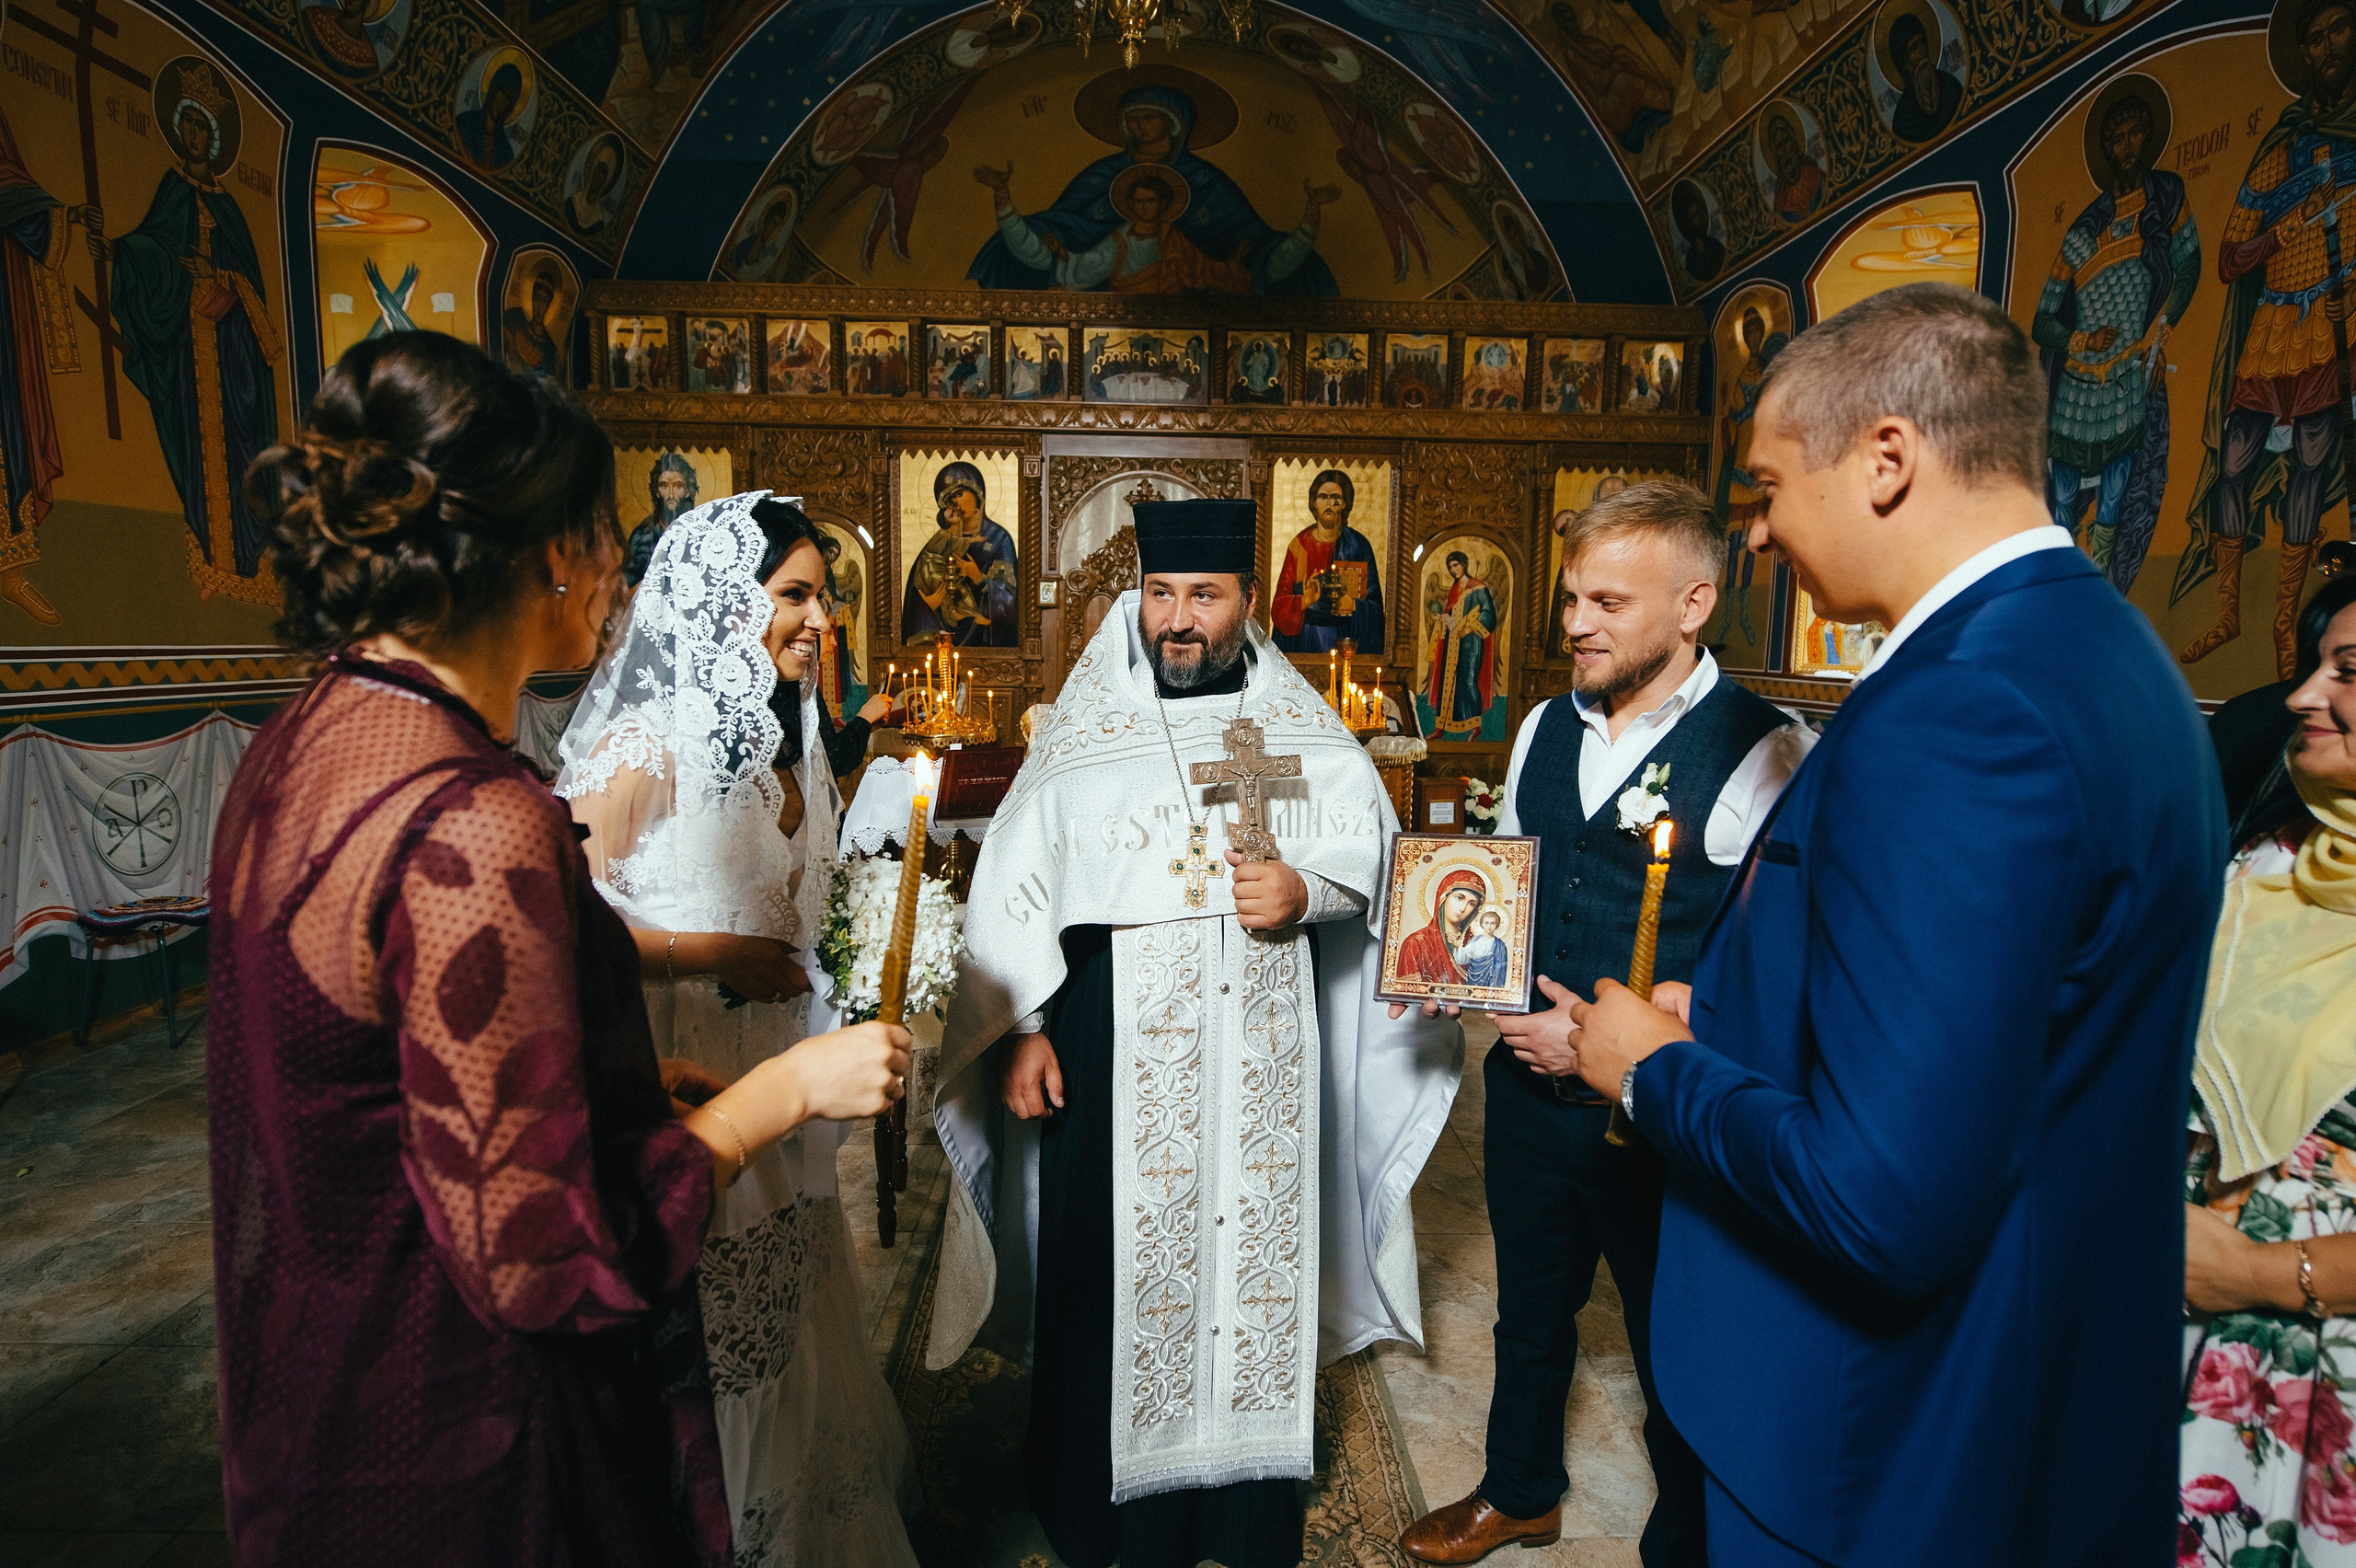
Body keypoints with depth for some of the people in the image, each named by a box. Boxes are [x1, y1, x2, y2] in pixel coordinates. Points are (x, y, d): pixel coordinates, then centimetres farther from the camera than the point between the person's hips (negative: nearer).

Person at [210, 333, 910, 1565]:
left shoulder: (310, 734, -2)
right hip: (452, 1445, -8)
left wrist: (628, 1081, 9)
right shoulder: (475, 824, -31)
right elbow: (539, 1258, -27)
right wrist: (790, 1086, -17)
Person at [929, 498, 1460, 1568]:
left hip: (1264, 1047, 2)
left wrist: (1309, 886, -13)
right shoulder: (1081, 728, -1)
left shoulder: (1301, 726, 4)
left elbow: (1370, 834, 8)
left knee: (1256, 1241, 11)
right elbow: (1014, 886, -2)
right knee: (1117, 1258, 7)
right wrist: (1019, 1028, -7)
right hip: (1118, 1048, -1)